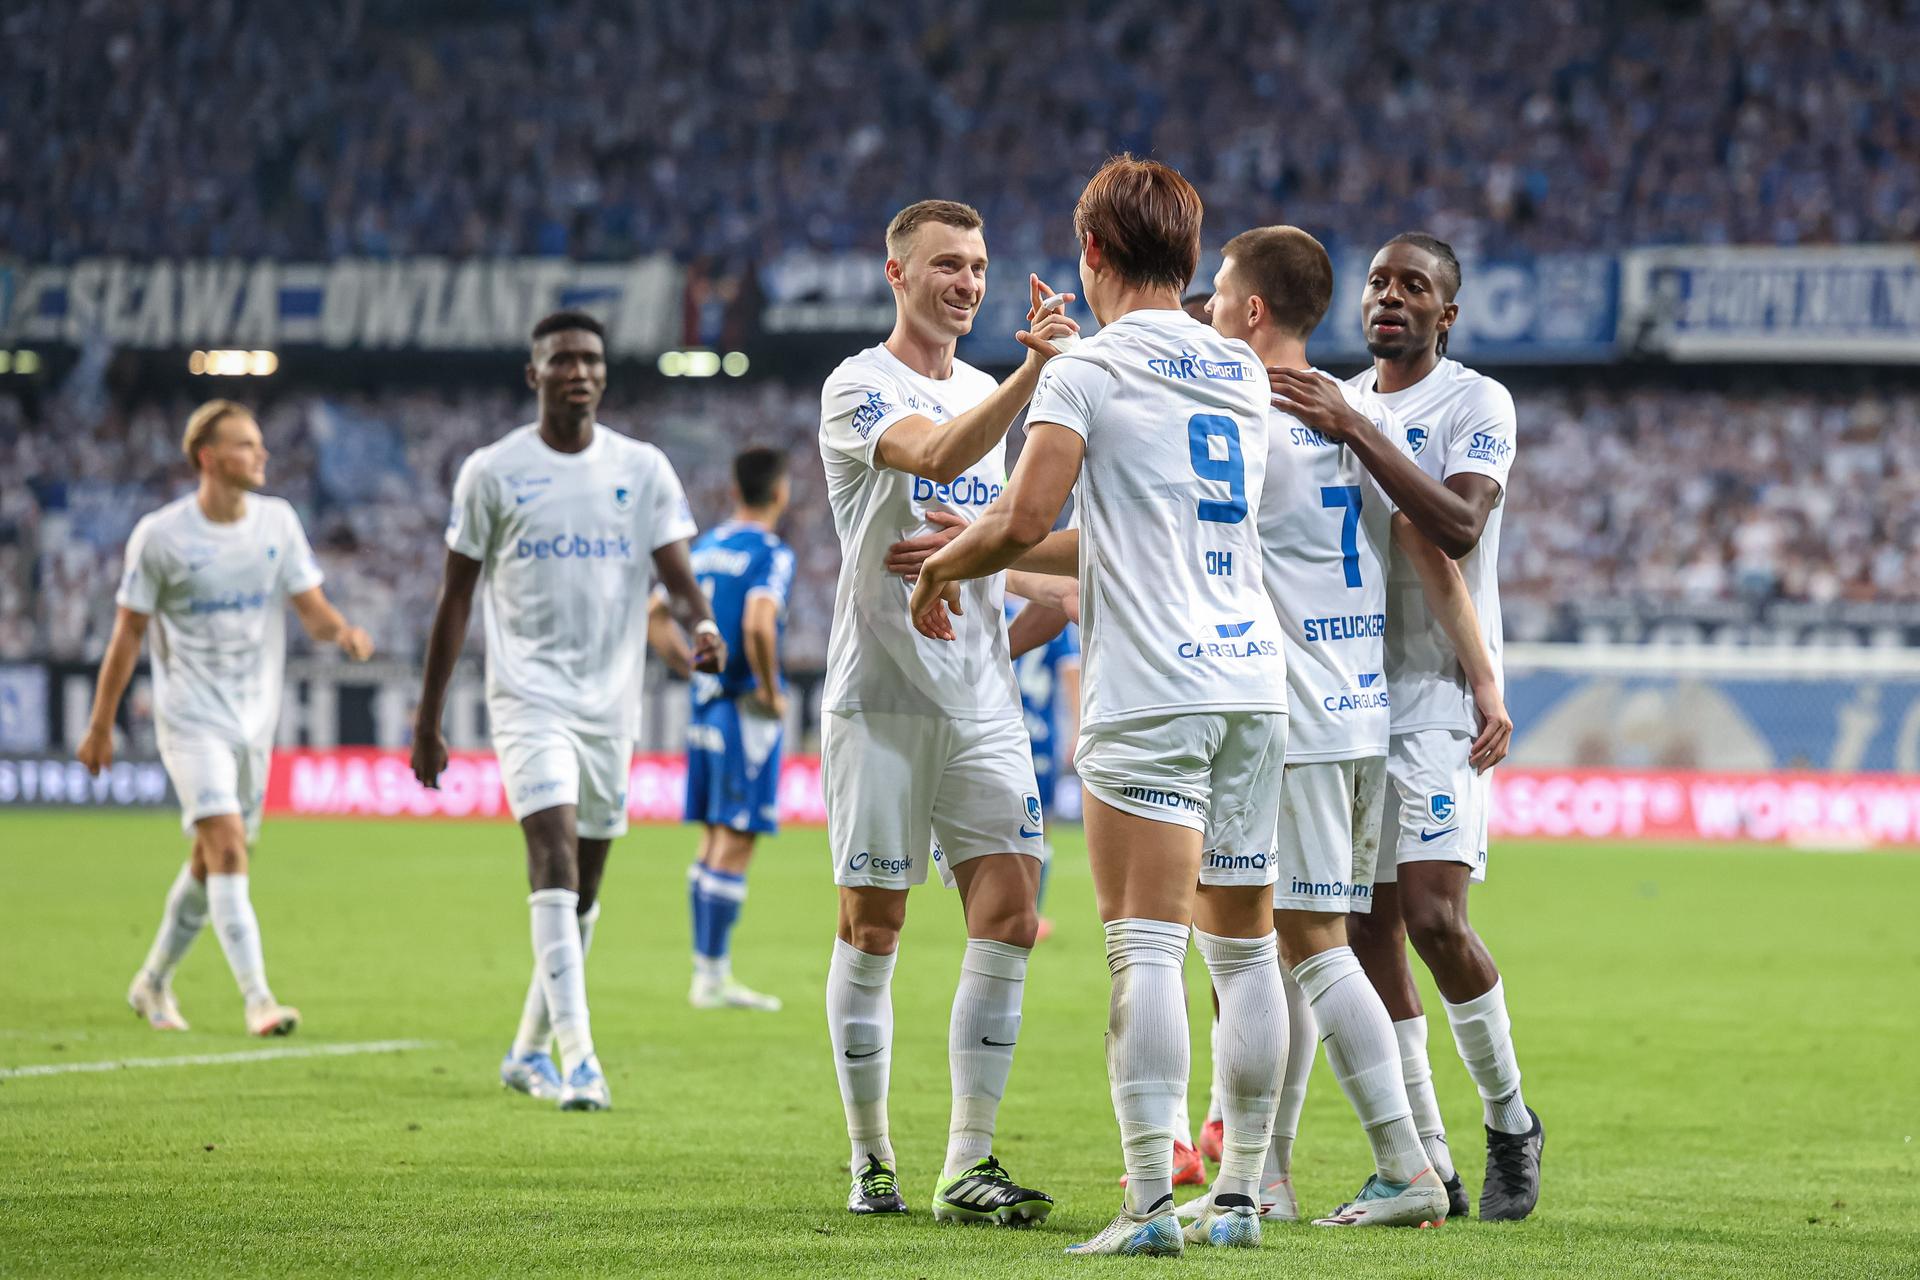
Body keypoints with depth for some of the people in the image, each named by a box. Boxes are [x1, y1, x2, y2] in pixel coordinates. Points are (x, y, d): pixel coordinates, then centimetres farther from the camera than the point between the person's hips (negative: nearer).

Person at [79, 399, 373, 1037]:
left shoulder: (277, 520, 3)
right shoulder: (160, 536, -9)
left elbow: (311, 608, 1)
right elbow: (129, 632, -1)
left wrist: (342, 631, -23)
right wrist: (100, 726, 2)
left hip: (255, 719, 5)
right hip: (191, 717, -5)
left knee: (211, 863, 13)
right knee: (228, 847, -19)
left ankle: (153, 983, 32)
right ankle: (258, 1001, -24)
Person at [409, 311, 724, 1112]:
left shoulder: (643, 470, 6)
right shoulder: (492, 472, 1)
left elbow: (677, 574, -1)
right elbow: (456, 597, 6)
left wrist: (700, 625, -25)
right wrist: (426, 720, 5)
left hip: (611, 703, 4)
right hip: (529, 694, -4)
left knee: (584, 886, 10)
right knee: (555, 859, -20)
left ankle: (529, 1051, 26)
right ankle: (577, 1057, -27)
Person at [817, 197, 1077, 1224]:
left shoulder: (983, 390, 16)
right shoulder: (858, 388, -7)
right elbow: (936, 455, -28)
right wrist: (1033, 371, -38)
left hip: (980, 696, 6)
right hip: (881, 697, -6)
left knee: (1008, 915, -5)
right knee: (872, 927, 0)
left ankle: (968, 1166, -3)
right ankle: (871, 1162, 10)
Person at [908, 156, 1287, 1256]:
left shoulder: (1091, 369, -4)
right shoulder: (1242, 374, 17)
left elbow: (1022, 522, -13)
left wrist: (943, 568, 8)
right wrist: (991, 551, 33)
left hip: (1151, 695, -6)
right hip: (1253, 679, 6)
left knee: (1146, 949, -9)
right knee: (1245, 947, 11)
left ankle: (1151, 1200, -15)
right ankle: (1240, 1194, 14)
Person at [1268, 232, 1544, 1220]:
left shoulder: (1476, 404, -5)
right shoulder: (1334, 403, 15)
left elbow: (1459, 526, -22)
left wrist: (1351, 431, -27)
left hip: (1437, 689, -6)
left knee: (1434, 914, -17)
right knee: (1370, 926, 1)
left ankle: (1510, 1121, 4)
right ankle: (1425, 1164, 7)